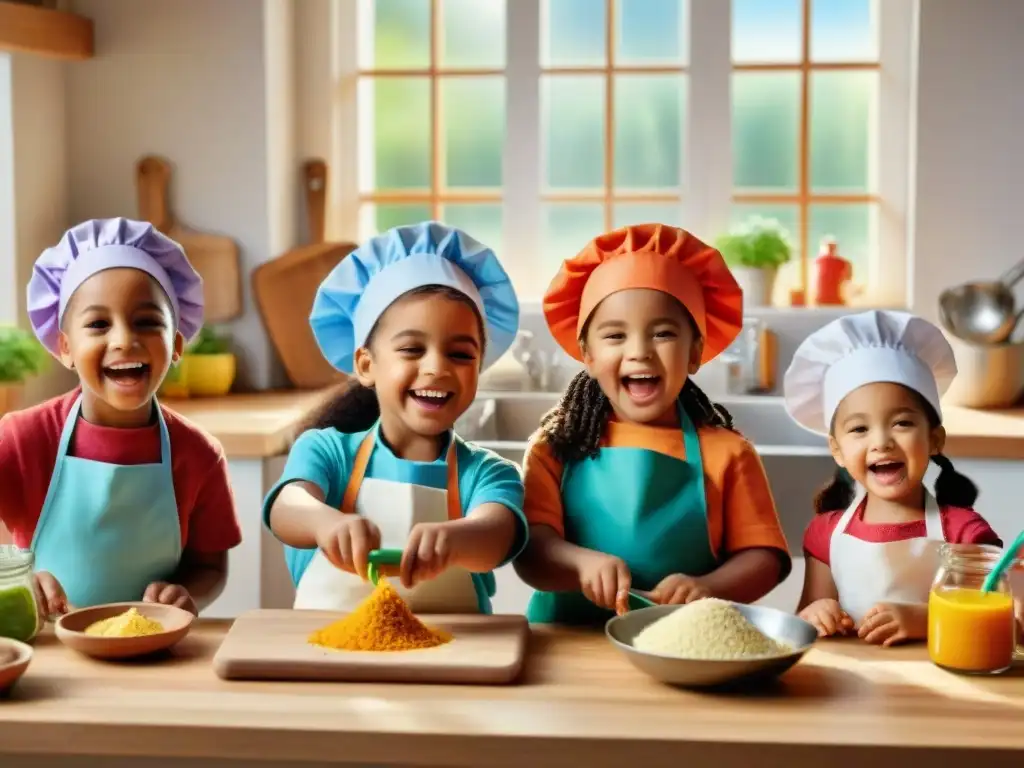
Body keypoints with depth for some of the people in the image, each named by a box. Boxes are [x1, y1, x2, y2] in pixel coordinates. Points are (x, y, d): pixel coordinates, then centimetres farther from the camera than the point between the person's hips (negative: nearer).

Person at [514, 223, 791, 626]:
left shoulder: (725, 452, 3)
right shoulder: (556, 445, 3)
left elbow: (763, 557, 0)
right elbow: (530, 548, -6)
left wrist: (708, 589, -18)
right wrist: (582, 563, -26)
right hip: (568, 643, 0)